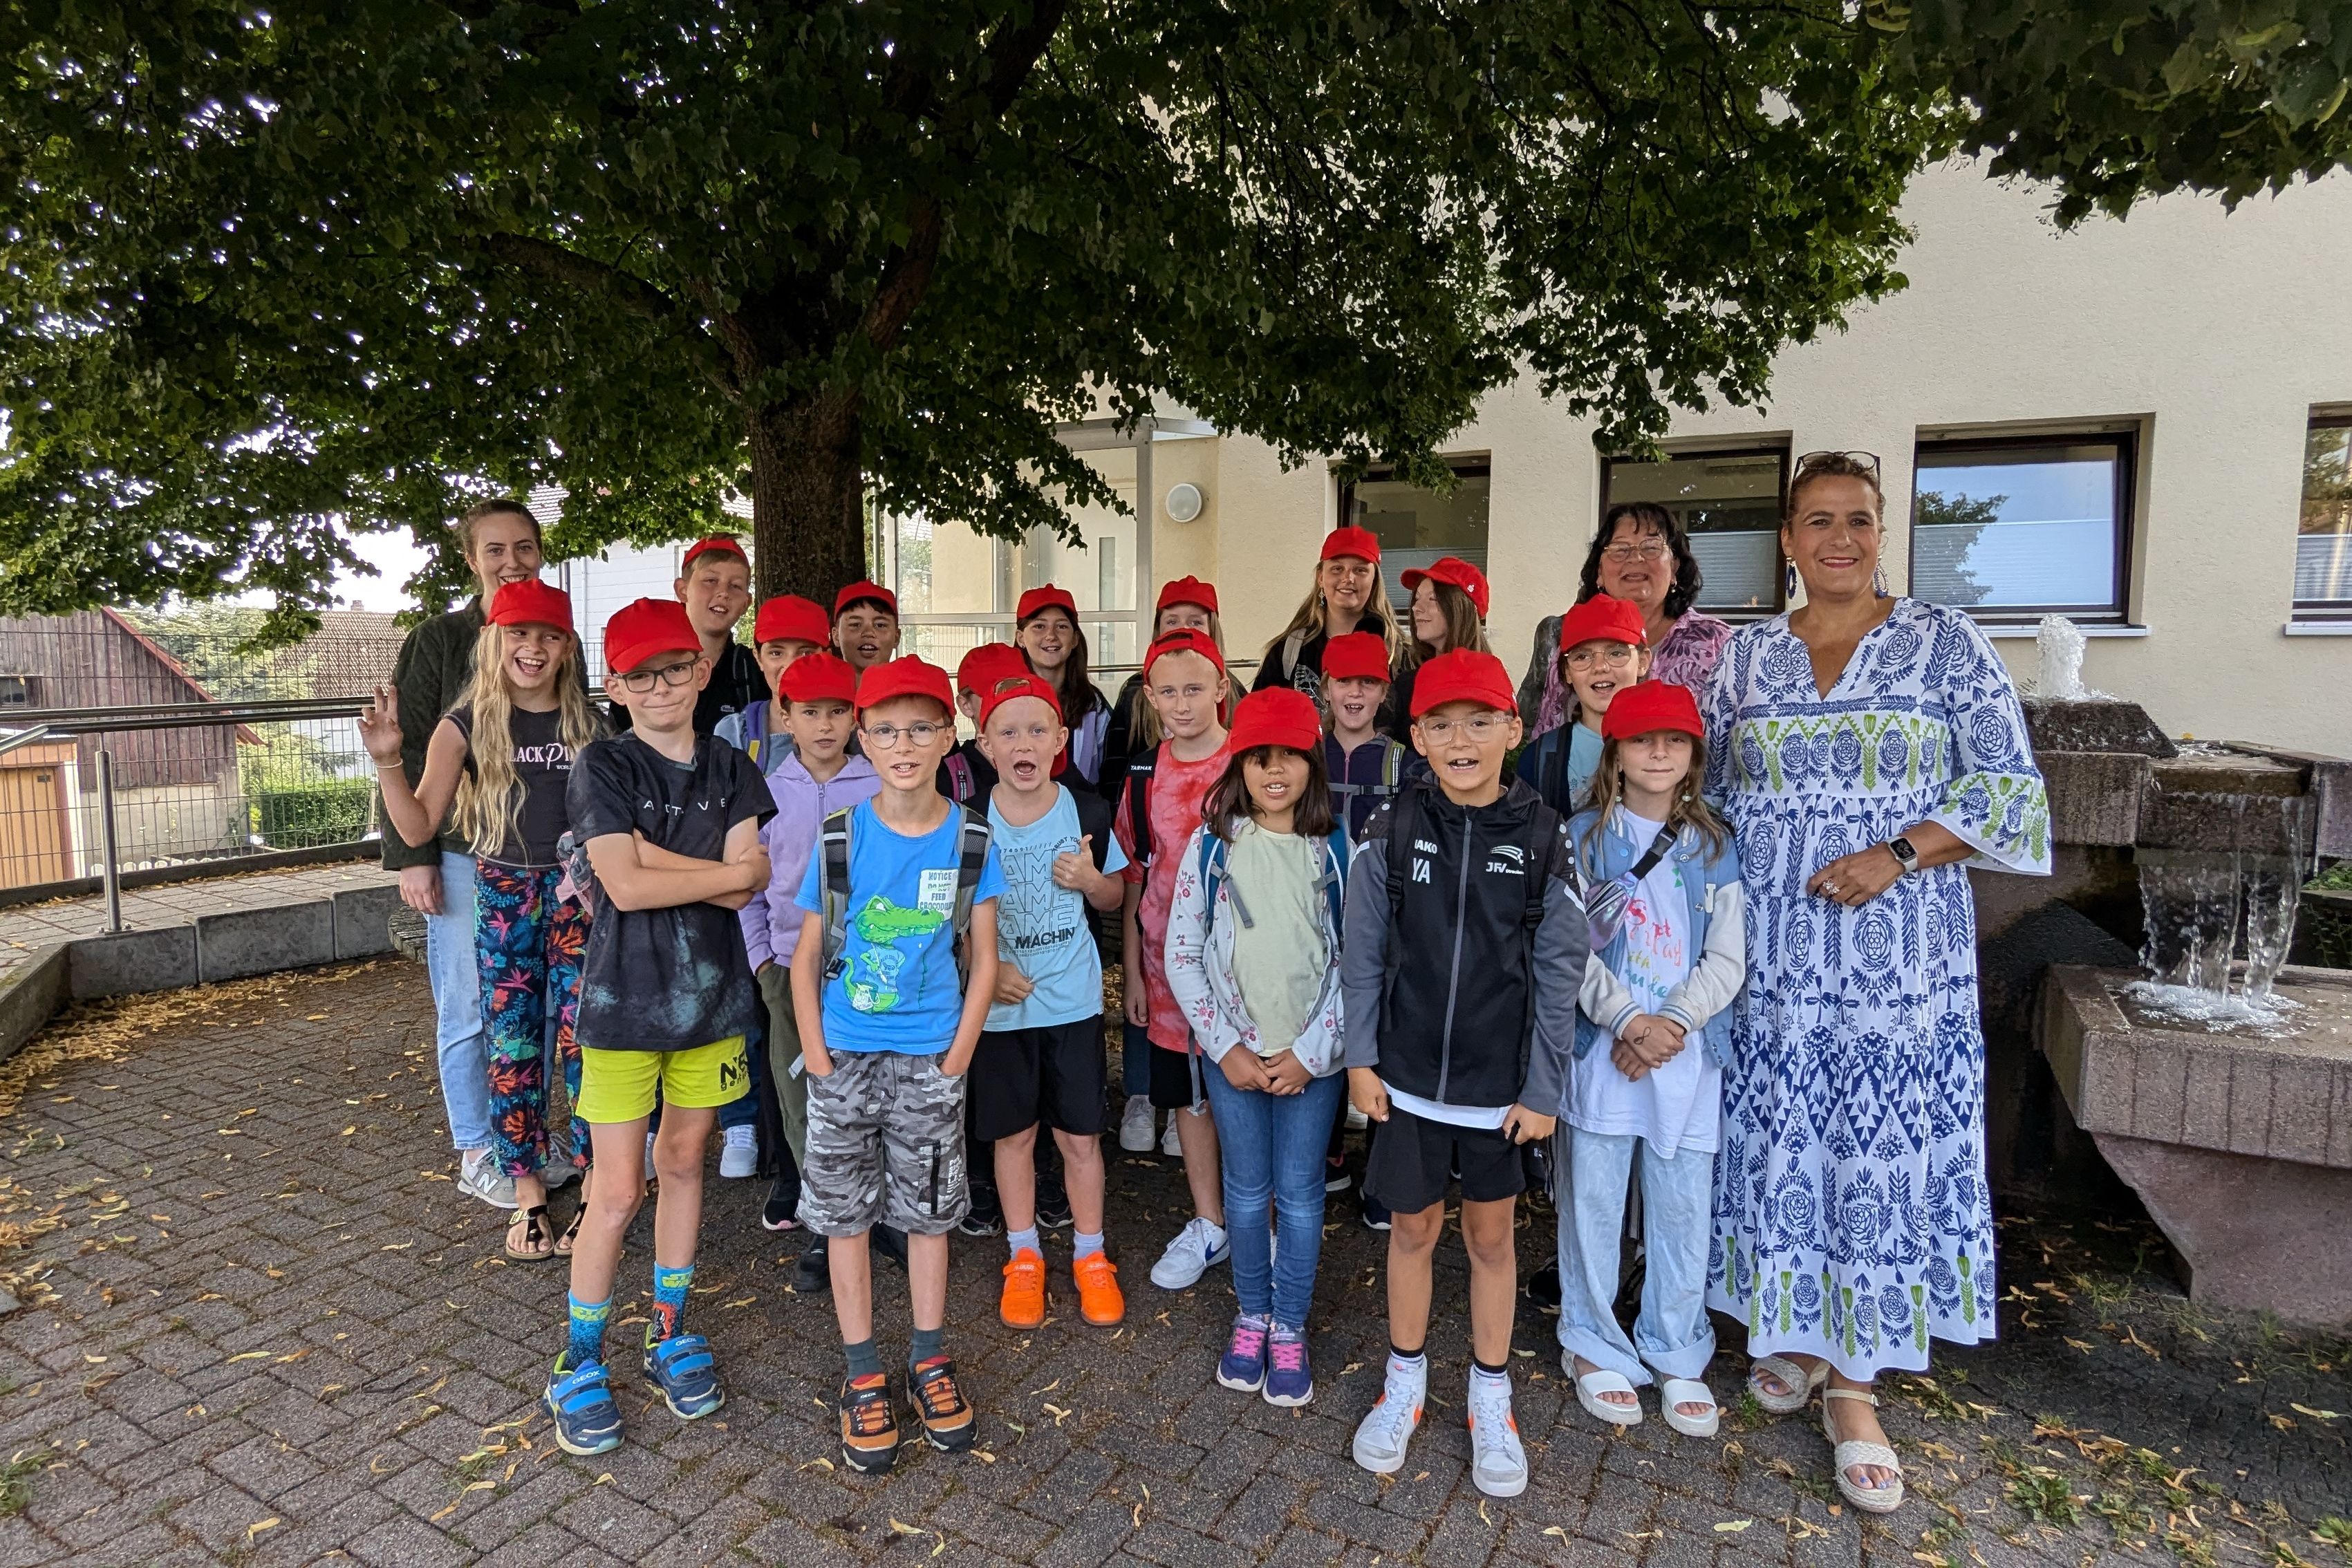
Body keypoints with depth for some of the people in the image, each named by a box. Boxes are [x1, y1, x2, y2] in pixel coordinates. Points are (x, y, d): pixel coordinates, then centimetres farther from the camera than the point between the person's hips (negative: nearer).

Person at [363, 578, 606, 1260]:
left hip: (579, 894, 0)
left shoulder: (589, 724, 4)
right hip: (505, 896, 0)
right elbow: (417, 828, -2)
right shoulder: (467, 726, 0)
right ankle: (528, 1195, 19)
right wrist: (386, 760, -15)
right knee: (512, 1047, 5)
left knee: (584, 1041, -4)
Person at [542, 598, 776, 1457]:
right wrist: (733, 867, -13)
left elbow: (743, 894, -9)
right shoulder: (602, 766, -8)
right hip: (623, 999, -3)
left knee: (684, 1161, 15)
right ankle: (579, 1363, 21)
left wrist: (639, 850, -16)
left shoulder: (730, 769, 2)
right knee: (618, 1192, 1)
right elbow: (627, 886, -19)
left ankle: (670, 1334, 32)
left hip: (711, 992, 4)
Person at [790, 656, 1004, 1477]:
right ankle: (863, 1375, 27)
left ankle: (930, 1361, 31)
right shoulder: (840, 838, -7)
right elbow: (807, 958, 0)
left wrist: (956, 1060, -6)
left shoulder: (971, 839, -6)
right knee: (846, 1212, 10)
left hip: (930, 1060, 0)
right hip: (844, 1057, 0)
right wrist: (818, 1058, -6)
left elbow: (983, 960, -1)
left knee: (928, 1210, 12)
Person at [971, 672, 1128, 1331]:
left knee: (1080, 1133, 9)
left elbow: (1116, 895, 7)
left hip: (1073, 1000, 0)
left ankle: (1090, 1257, 29)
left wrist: (1089, 878, -15)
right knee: (1013, 1132, 13)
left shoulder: (1088, 812, -5)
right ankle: (1023, 1257, 33)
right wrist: (986, 967, -15)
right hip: (1000, 1003, 0)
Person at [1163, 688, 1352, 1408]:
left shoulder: (1339, 850, -5)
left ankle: (1290, 1330, 28)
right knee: (1247, 1189, 13)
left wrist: (1311, 1051, -9)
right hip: (1233, 1055, 1)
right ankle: (1251, 1317, 33)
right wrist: (1226, 1046, -7)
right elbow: (1182, 956, -2)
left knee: (1299, 1192, 10)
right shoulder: (1211, 846, -4)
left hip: (1311, 1058, 0)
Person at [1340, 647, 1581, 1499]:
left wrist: (1542, 1087, -4)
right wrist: (1361, 1057, -2)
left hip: (1499, 1080, 0)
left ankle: (1491, 1398, 35)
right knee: (1413, 1226, 14)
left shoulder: (1543, 837, -8)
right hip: (1408, 1074, 0)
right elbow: (1363, 953, -1)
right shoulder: (1393, 830, -7)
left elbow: (1559, 971, -4)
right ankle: (1405, 1382, 36)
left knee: (1490, 1234, 15)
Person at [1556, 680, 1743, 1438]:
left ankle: (1677, 1356, 28)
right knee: (1594, 1203, 7)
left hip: (1689, 1053, 2)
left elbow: (1727, 957, 2)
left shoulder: (1715, 847, 7)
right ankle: (1596, 1348, 25)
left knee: (1682, 1209, 9)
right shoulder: (1583, 838, 0)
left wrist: (1674, 1022, -12)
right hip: (1600, 1049, -2)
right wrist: (1629, 1021, -15)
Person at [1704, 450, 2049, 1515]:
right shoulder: (1744, 656, 6)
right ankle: (1794, 1335, 30)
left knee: (1883, 1152, 3)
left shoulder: (1943, 641, 1)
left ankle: (1854, 1384, 18)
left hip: (1901, 955, -1)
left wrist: (1895, 854, -14)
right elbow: (1713, 797, 12)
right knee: (1779, 1143, 9)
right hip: (1771, 955, 2)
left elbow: (2009, 787, -2)